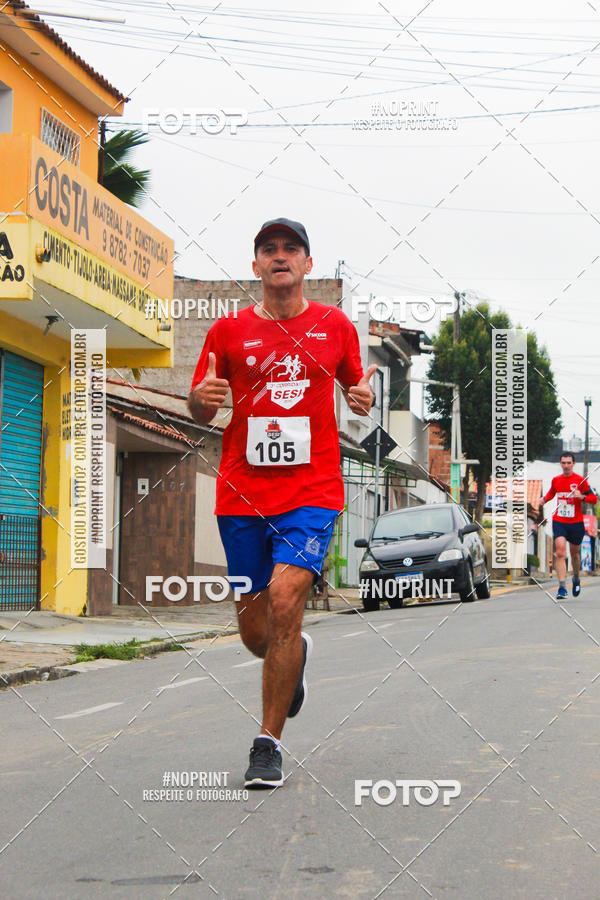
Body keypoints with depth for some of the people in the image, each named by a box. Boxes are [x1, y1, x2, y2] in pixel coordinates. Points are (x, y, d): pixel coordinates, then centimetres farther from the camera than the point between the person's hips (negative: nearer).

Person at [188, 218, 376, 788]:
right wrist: (203, 397, -11)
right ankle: (294, 658, 44)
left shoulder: (335, 326, 7)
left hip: (311, 491, -2)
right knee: (254, 631, 5)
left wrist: (363, 398, -3)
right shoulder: (228, 331, 6)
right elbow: (200, 412, 13)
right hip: (242, 494, 2)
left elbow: (355, 387, 22)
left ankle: (268, 742, -9)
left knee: (285, 601, -21)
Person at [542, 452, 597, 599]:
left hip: (576, 523, -1)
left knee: (574, 553, 15)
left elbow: (594, 498, -2)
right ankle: (562, 587, -20)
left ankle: (576, 579, 44)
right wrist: (545, 499, 6)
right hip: (559, 522, 1)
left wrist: (582, 497, -20)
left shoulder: (580, 480, -4)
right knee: (560, 553, -16)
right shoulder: (555, 480, 5)